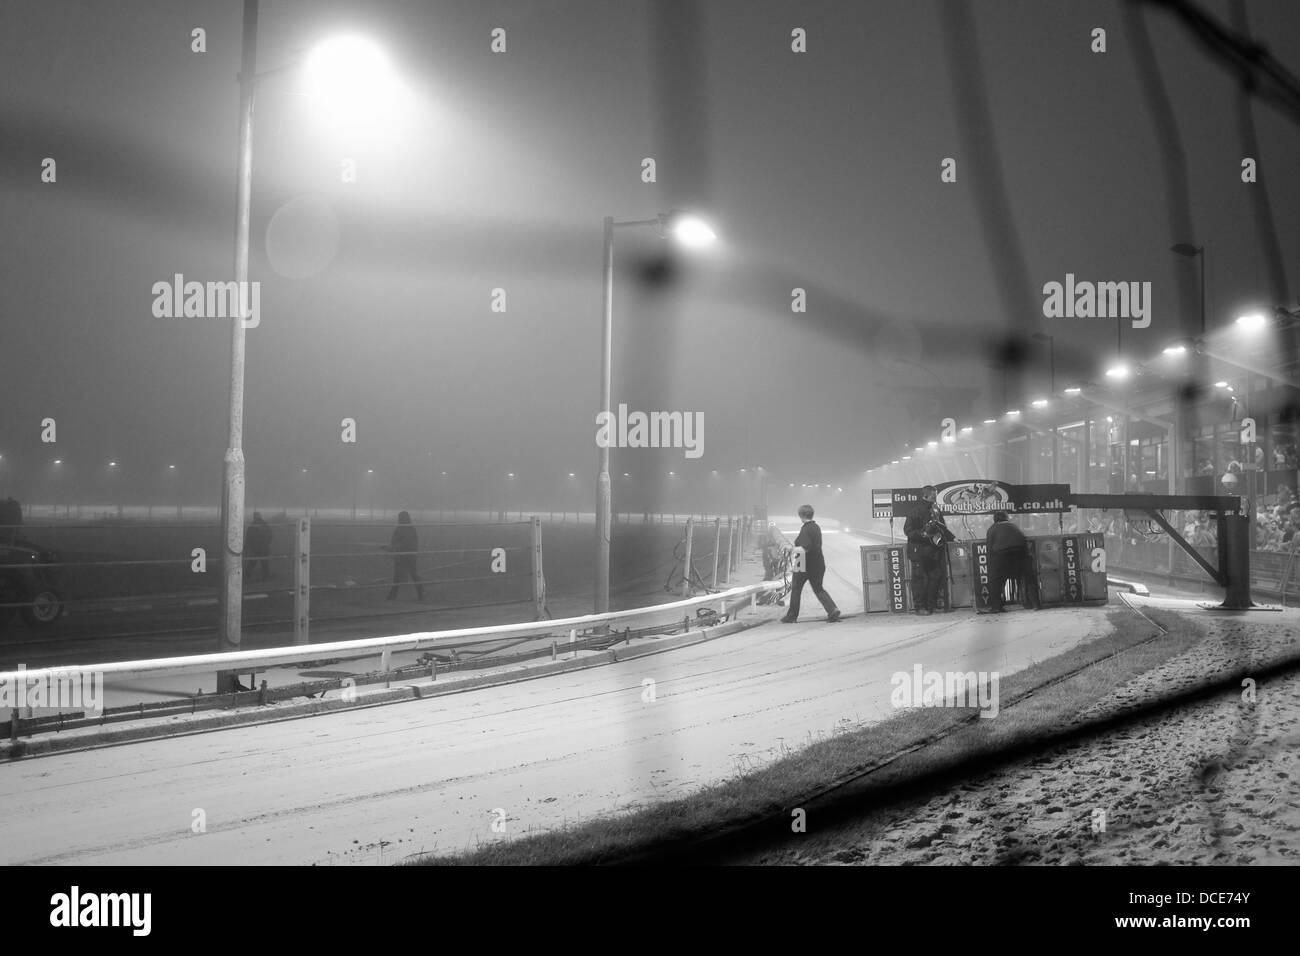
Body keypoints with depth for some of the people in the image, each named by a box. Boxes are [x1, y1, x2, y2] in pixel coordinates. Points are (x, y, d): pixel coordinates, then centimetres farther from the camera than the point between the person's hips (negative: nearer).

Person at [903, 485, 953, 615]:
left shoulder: (936, 510, 12)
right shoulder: (916, 511, -10)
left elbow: (942, 528, 22)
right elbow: (908, 531, -12)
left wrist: (952, 538, 16)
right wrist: (923, 534, -21)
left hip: (934, 550, 7)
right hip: (919, 551, -7)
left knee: (936, 576, 5)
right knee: (919, 577, -4)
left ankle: (931, 604, 14)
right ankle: (919, 606, 0)